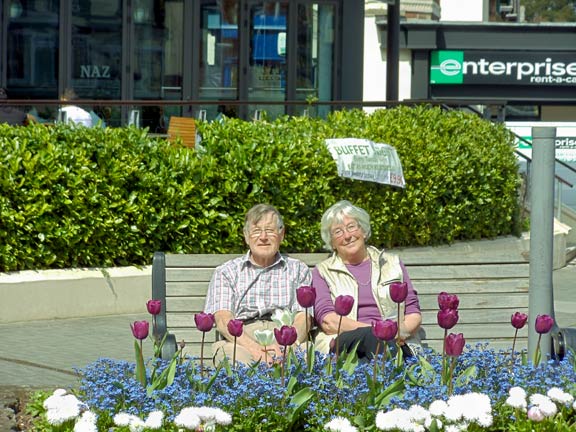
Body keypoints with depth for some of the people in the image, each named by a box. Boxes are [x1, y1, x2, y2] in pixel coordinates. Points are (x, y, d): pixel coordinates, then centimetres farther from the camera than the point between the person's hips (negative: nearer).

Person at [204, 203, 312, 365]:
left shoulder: (298, 270, 22)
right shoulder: (226, 272, 19)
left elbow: (303, 319, 6)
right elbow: (223, 320, 2)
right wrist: (254, 347, -20)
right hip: (240, 341, -1)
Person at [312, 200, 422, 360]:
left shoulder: (392, 263, 24)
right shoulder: (323, 272, 18)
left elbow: (414, 314, 18)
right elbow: (328, 322, 1)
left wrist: (402, 331, -9)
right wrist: (374, 330, -16)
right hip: (343, 345, -1)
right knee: (372, 337, -39)